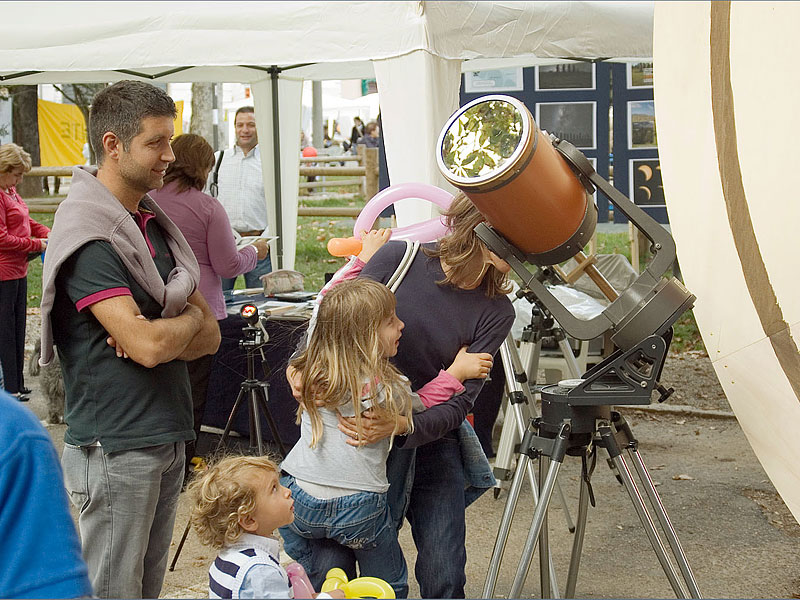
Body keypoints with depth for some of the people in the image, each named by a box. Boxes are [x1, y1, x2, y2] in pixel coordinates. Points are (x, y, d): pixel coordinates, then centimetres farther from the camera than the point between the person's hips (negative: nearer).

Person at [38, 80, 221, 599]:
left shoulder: (156, 223, 11)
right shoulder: (89, 235, -16)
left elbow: (210, 336, 9)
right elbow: (148, 344, -25)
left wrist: (155, 335, -12)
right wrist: (188, 319, -3)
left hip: (168, 437, 8)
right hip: (116, 449, -8)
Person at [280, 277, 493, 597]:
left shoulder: (311, 370, 2)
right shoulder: (383, 385, -13)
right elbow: (418, 410, 7)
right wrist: (456, 372, 15)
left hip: (299, 497, 5)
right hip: (359, 505, -4)